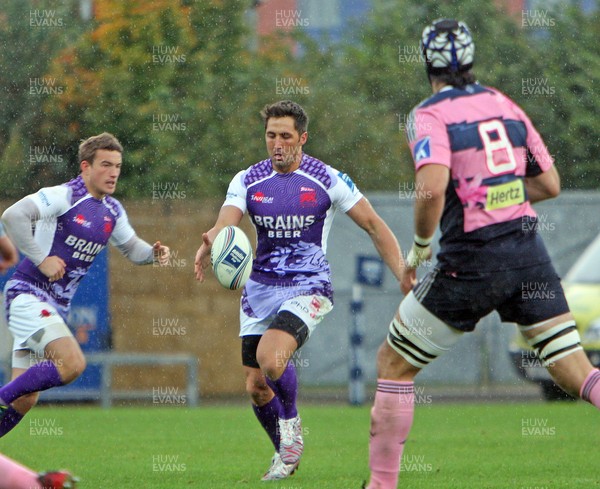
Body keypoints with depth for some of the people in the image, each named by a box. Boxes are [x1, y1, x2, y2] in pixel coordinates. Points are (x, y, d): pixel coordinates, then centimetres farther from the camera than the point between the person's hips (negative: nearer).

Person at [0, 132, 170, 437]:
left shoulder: (112, 211, 10)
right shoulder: (63, 196, -14)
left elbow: (131, 248, 25)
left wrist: (154, 253, 3)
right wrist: (41, 260, -24)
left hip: (56, 307, 8)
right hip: (28, 295, -8)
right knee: (72, 363, -27)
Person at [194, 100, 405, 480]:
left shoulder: (328, 180, -6)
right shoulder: (247, 181, 1)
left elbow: (374, 225, -2)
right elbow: (225, 225, -14)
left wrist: (403, 274, -12)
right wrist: (209, 244, -39)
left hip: (308, 288, -4)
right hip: (260, 289, 4)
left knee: (270, 356, -29)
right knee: (256, 386, 3)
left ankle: (291, 430, -2)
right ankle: (286, 451, 29)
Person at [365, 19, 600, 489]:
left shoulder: (429, 115, -5)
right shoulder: (506, 105, 12)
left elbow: (432, 189, -22)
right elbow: (550, 184, 17)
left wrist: (418, 249, -7)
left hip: (472, 264, -5)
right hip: (530, 253, 5)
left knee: (393, 363, 11)